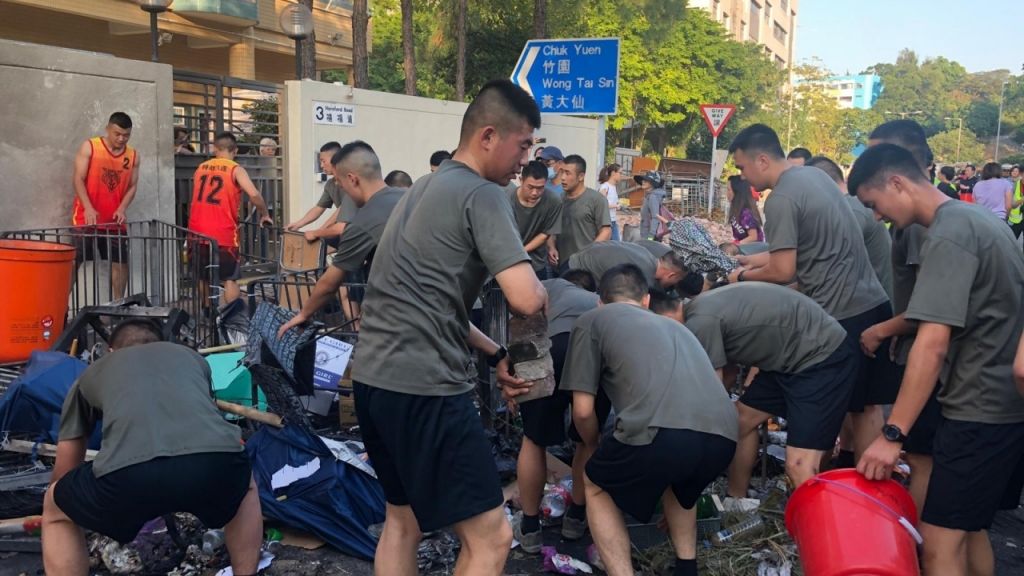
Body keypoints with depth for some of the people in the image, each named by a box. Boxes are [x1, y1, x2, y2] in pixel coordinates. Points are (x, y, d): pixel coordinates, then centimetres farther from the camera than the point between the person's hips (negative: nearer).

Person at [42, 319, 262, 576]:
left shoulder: (91, 374, 35)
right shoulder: (191, 356, 38)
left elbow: (64, 472, 42)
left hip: (129, 475, -1)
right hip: (216, 463, 2)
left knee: (55, 510, 31)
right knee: (244, 488, 39)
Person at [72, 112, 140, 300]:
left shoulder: (133, 156, 6)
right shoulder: (89, 147, -4)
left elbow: (132, 186, 7)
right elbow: (78, 179, -8)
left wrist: (122, 208, -12)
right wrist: (88, 208, -21)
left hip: (115, 220, 4)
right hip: (86, 217, -4)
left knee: (120, 262, 4)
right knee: (73, 261, -4)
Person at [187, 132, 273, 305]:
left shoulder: (201, 168, 14)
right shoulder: (236, 170, -3)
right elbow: (254, 195, -18)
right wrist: (264, 214, -3)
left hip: (198, 232, 5)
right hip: (223, 233, -5)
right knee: (230, 279, 1)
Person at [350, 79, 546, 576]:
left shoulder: (425, 188, 19)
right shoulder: (483, 195, -9)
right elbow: (526, 299, -21)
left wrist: (495, 355, 18)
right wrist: (542, 290, 3)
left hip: (374, 378, 10)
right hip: (425, 387, -10)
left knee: (403, 518, 24)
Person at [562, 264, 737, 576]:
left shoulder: (592, 320, 19)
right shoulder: (673, 324, 36)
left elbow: (583, 410, 14)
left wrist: (593, 448, 37)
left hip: (660, 433, -6)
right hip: (723, 437, 6)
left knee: (597, 487, 26)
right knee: (678, 481, 40)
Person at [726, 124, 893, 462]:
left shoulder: (781, 200, -16)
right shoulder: (815, 174, 12)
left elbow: (784, 271, -17)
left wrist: (744, 277, 0)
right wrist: (763, 257, 22)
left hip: (840, 315, -9)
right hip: (873, 303, 9)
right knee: (867, 406, 14)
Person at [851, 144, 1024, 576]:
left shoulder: (948, 237, -18)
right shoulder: (979, 219, 12)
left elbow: (933, 345, -25)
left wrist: (892, 434, -25)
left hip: (981, 410, -10)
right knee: (970, 530, 18)